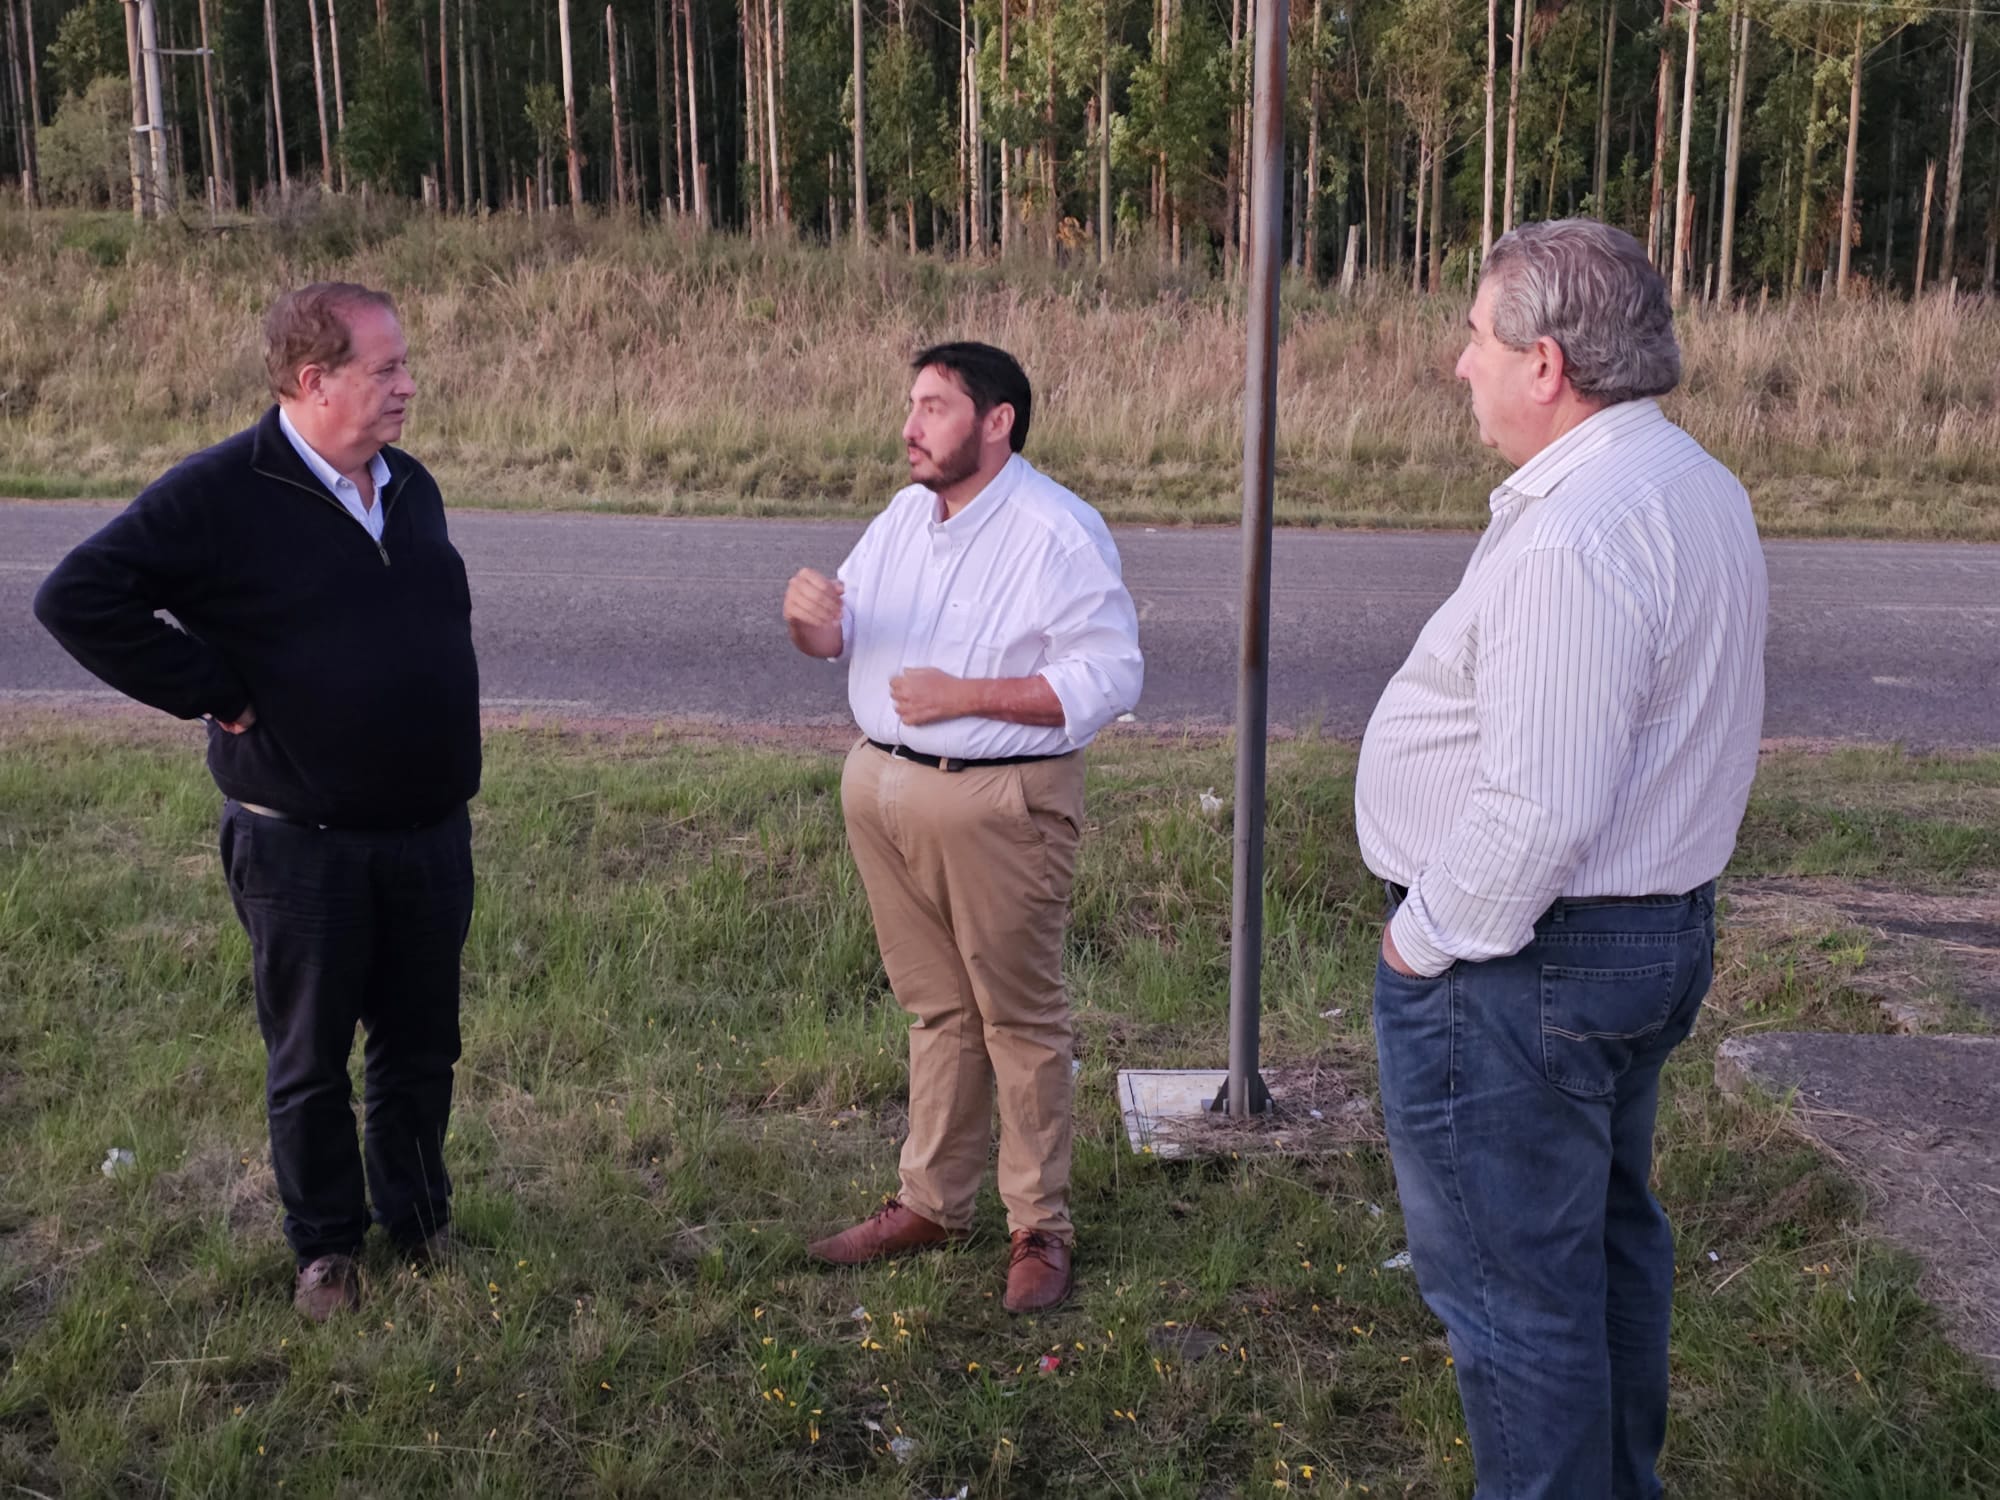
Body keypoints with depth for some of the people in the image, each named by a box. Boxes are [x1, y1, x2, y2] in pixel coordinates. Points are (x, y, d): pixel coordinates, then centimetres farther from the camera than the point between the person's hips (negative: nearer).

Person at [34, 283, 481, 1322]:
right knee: (310, 1059, 11)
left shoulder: (411, 487, 7)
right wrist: (216, 693, -16)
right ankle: (326, 1246, 29)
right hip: (301, 846, -5)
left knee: (422, 1045, 16)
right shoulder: (220, 495, -14)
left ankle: (419, 1219, 35)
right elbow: (78, 599, -19)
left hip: (429, 834, 5)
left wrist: (448, 772, 11)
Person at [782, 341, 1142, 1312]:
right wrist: (811, 617, -12)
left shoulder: (1057, 532, -12)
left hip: (996, 804, -7)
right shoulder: (905, 516, 11)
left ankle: (1040, 1229, 16)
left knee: (1020, 1017, 3)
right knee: (936, 1008, 16)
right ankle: (931, 1203, 28)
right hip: (883, 786, 7)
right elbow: (839, 635, 13)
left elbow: (1108, 677, -18)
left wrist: (964, 695, -20)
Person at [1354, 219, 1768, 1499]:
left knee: (1507, 1286, 4)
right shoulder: (1700, 489, 7)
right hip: (1661, 931, 11)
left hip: (1516, 962, -11)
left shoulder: (1574, 539, -26)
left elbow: (1540, 808, -30)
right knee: (1609, 1242, 25)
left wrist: (1423, 938, -15)